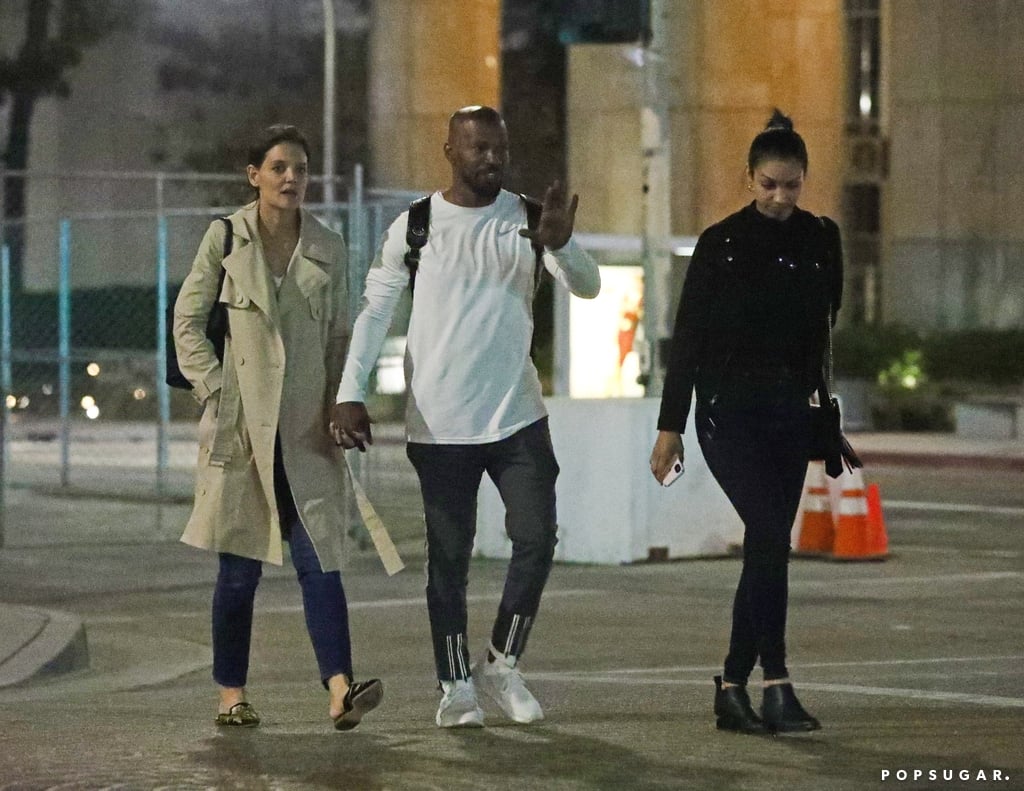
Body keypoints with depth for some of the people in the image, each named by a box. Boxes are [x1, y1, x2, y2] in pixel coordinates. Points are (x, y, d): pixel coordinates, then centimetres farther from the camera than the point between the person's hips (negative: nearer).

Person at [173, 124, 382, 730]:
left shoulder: (329, 249, 10)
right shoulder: (225, 238, 3)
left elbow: (340, 336, 14)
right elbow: (188, 321, 4)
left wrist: (341, 409, 3)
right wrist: (214, 391, -6)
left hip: (306, 430, 2)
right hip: (240, 425, -2)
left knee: (319, 557, -9)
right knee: (240, 566, 3)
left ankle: (340, 690, -19)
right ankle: (232, 694, 12)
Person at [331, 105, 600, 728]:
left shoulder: (527, 219, 3)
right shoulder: (416, 226, -1)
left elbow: (588, 287, -7)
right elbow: (375, 311, 1)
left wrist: (561, 245, -29)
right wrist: (351, 393, -8)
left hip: (518, 417, 2)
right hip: (439, 424, -1)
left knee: (537, 539, -6)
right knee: (449, 557, 4)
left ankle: (502, 663, 11)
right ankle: (455, 687, 11)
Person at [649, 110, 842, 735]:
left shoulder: (821, 240, 6)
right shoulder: (721, 244, -5)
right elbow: (688, 336, -3)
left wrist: (817, 401, 15)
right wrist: (671, 425, -5)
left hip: (790, 413, 5)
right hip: (730, 408, -5)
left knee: (768, 544, 4)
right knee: (769, 533, -18)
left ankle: (733, 688, 11)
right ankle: (777, 685, -21)